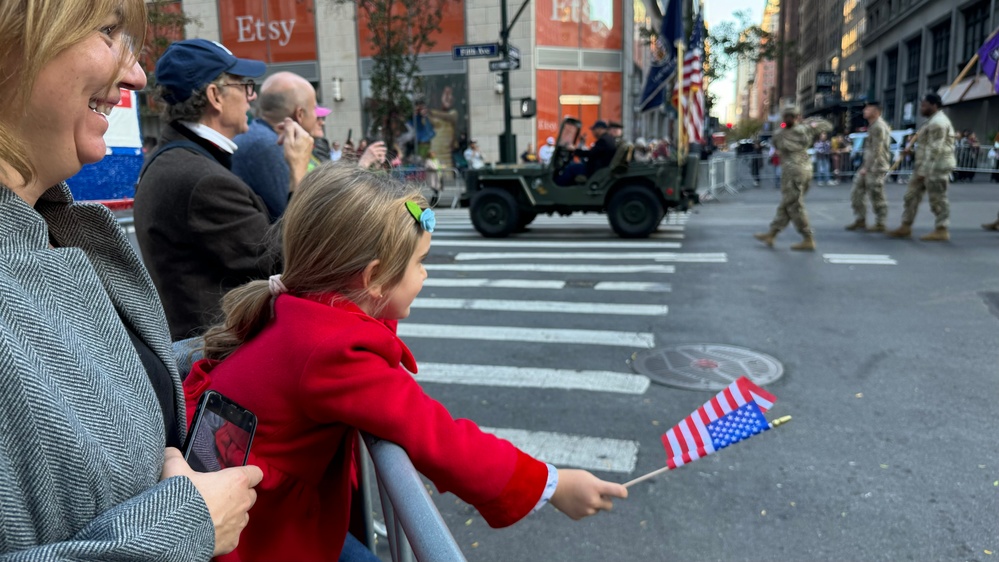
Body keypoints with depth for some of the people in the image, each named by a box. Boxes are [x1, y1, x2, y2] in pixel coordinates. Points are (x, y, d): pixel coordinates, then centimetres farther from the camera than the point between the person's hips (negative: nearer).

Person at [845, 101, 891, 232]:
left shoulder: (879, 127, -14)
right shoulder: (872, 126, 17)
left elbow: (876, 150, -19)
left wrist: (867, 167, -20)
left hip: (876, 168, -10)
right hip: (867, 167, 10)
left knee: (876, 197, -2)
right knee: (856, 194, 10)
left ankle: (880, 224, 7)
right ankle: (860, 221, 17)